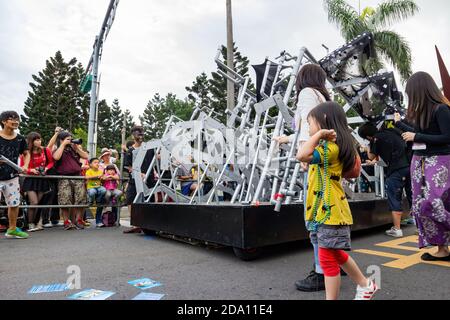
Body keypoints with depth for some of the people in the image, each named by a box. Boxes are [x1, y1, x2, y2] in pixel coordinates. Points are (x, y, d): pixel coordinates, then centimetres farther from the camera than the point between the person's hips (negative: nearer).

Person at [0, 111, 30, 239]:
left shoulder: (20, 139, 2)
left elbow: (26, 154, 17)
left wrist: (25, 166, 1)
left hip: (12, 177, 4)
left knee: (14, 204, 11)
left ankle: (12, 230, 26)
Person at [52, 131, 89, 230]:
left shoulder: (74, 149, 19)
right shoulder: (57, 150, 10)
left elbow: (86, 156, 10)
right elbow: (56, 157, -13)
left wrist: (77, 147, 4)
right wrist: (63, 144, -5)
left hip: (78, 176, 3)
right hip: (64, 178, -3)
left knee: (80, 200, -3)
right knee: (65, 201, -9)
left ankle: (78, 220, 9)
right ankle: (66, 221, 3)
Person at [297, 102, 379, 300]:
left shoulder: (330, 147, -19)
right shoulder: (330, 147, 13)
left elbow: (302, 156, -34)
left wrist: (319, 134, -24)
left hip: (330, 212, -11)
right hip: (329, 211, 11)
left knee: (328, 259, 0)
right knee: (336, 255, 24)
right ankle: (365, 285, 43)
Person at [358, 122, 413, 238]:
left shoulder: (376, 139, -4)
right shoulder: (392, 131, 16)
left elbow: (371, 156, 8)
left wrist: (369, 146, 22)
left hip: (396, 170, -7)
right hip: (409, 165, 7)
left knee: (395, 199, 2)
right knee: (412, 197, 15)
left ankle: (397, 229, 6)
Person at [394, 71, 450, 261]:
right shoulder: (422, 111, 9)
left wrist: (416, 137, -16)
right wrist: (399, 123, 25)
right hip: (419, 161, 8)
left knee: (432, 203, -19)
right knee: (420, 205, 5)